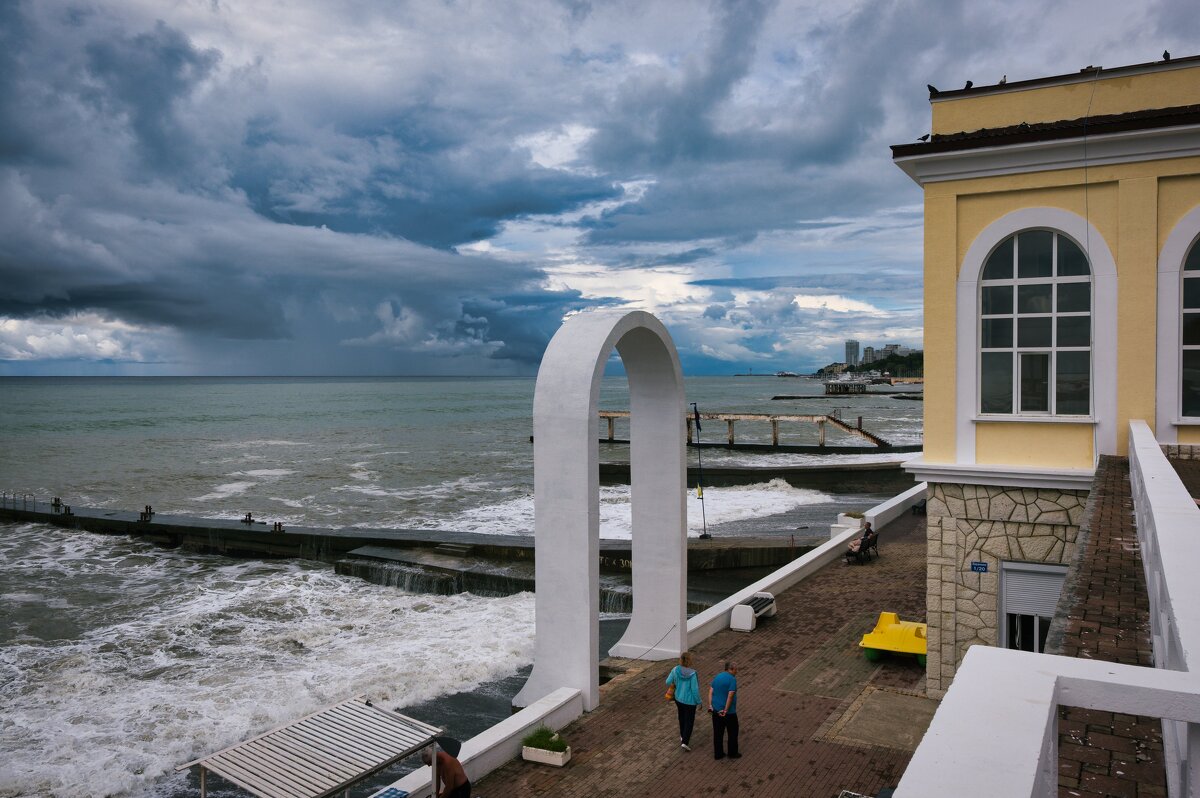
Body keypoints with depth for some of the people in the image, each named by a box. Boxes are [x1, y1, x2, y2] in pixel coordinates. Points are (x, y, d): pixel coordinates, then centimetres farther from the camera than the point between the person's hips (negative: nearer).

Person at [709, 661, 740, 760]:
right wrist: (725, 711, -20)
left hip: (716, 710, 6)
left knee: (717, 733, 14)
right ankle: (733, 753, 24)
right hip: (728, 712, -6)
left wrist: (710, 705, -1)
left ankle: (718, 754, 22)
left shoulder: (717, 677, 7)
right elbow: (730, 696, -22)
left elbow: (710, 692, 3)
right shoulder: (732, 679, -16)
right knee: (733, 732, 13)